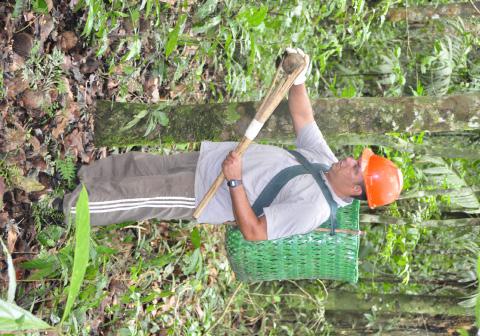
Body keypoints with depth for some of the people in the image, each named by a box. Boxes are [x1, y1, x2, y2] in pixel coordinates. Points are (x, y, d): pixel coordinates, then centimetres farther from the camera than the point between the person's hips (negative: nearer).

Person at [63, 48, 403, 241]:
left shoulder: (314, 208, -27)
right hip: (214, 156, 7)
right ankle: (88, 175, 35)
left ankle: (77, 207, 17)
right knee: (141, 164, 14)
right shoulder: (325, 158, -2)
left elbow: (254, 232, -30)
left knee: (137, 193, -3)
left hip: (203, 192, -7)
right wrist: (299, 77, -6)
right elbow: (302, 116, 10)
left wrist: (235, 181, -33)